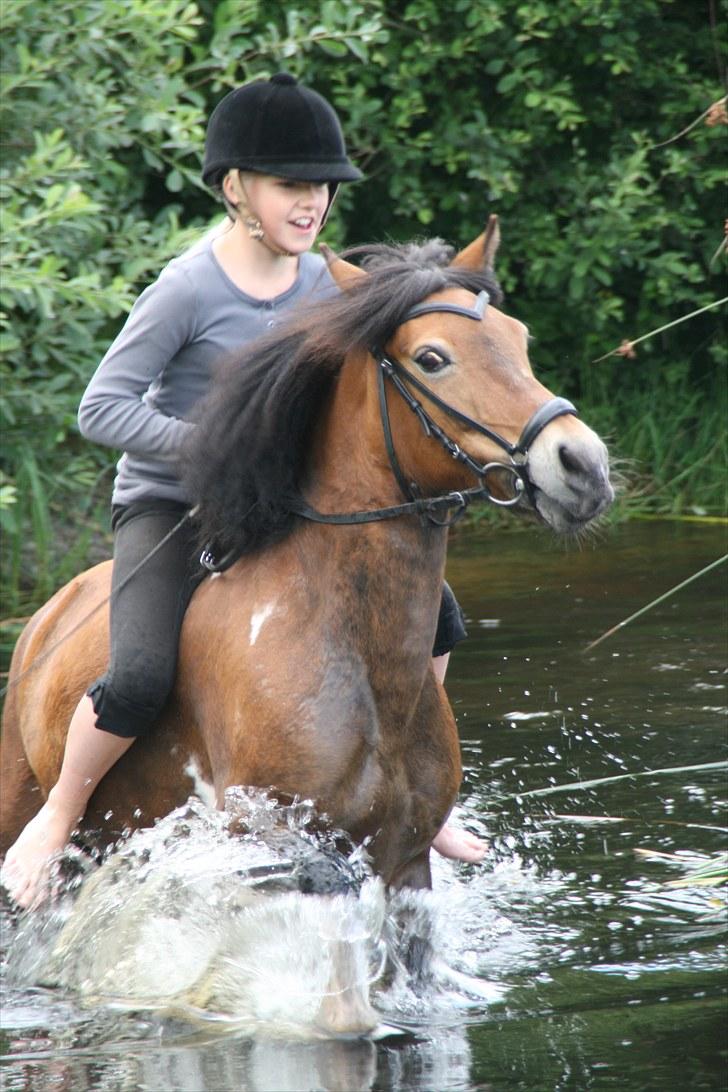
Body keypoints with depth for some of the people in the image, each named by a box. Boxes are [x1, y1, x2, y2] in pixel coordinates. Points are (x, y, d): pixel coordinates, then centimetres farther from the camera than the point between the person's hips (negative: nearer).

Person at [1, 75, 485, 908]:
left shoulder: (323, 285, 1)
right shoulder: (190, 291, -18)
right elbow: (101, 410, -18)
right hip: (168, 508, -6)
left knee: (432, 616, -1)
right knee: (141, 679, -28)